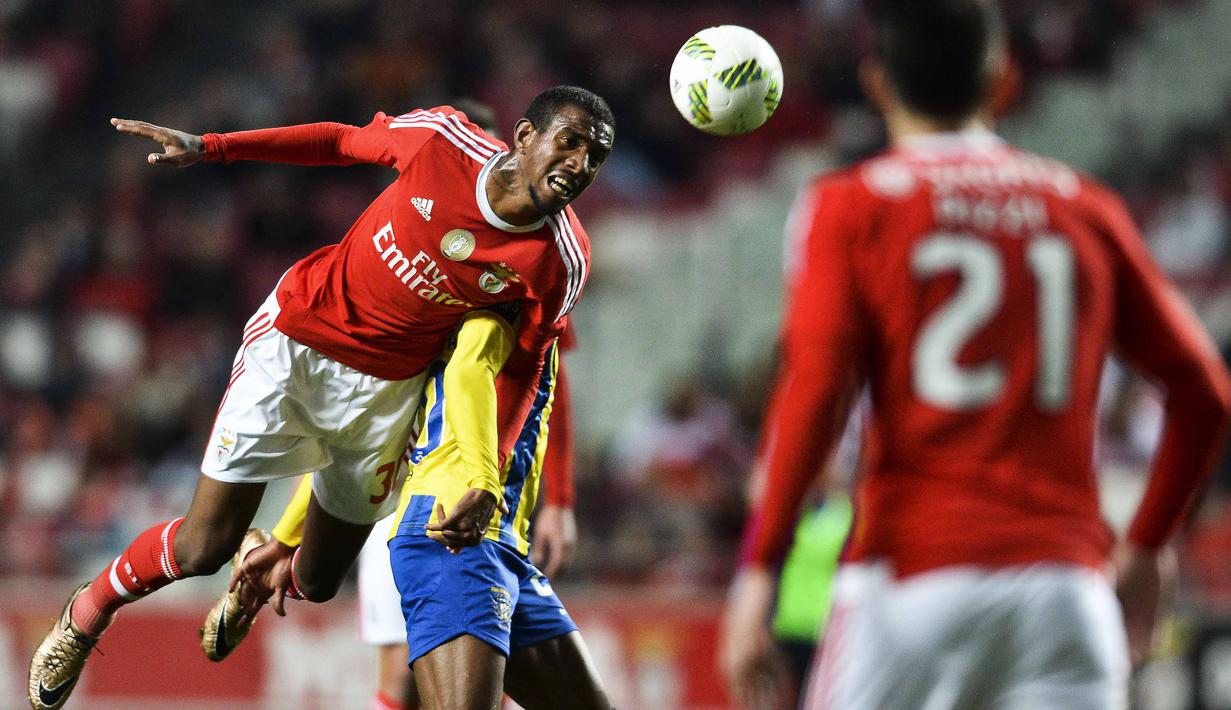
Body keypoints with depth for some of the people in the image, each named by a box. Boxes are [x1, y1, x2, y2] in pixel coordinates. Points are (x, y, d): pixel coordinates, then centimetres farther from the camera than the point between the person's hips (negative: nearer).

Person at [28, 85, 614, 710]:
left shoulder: (561, 260, -20)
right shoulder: (442, 139, -22)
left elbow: (522, 368, -6)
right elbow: (342, 142, -3)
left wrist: (489, 481, -18)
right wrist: (207, 147, -5)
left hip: (385, 388, 2)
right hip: (295, 344, -2)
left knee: (317, 583, 11)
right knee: (203, 548, -2)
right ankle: (87, 614, 27)